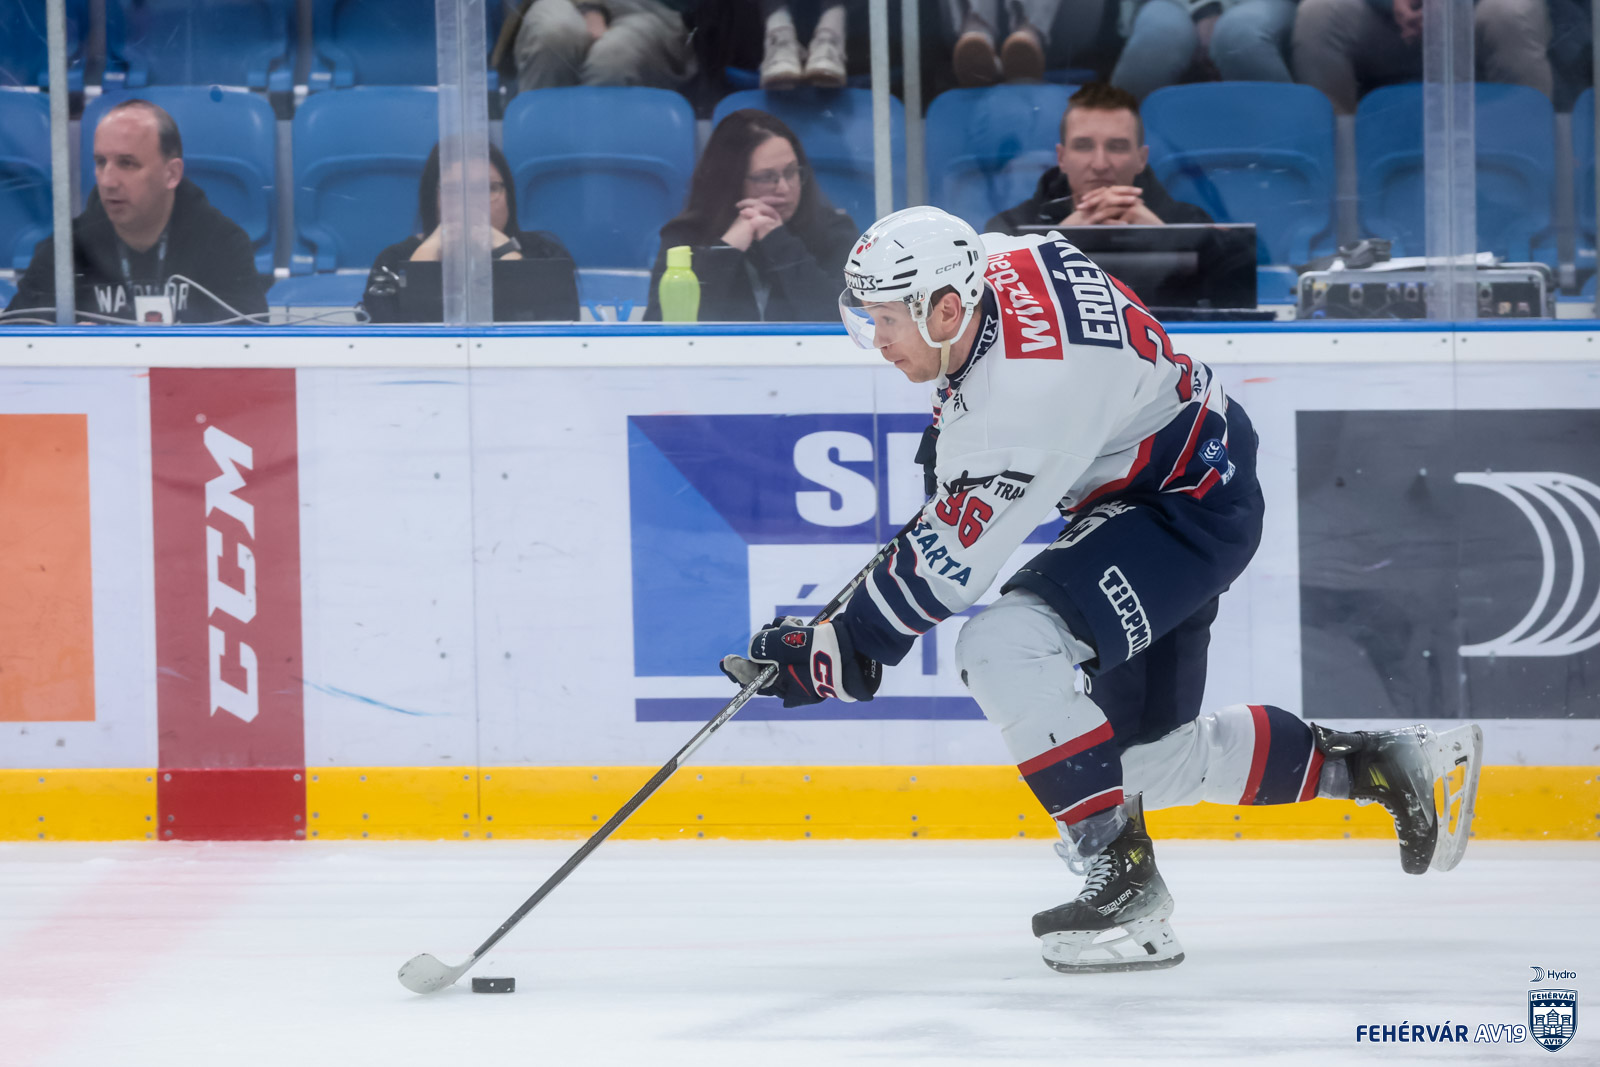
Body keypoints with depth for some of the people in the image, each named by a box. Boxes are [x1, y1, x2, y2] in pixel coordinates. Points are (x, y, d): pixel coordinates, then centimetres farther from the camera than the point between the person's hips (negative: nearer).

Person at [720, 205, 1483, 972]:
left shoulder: (1021, 398, -33)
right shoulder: (999, 262, -7)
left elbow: (947, 561, -29)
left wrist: (842, 649, -24)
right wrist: (951, 430, 20)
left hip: (1189, 506, -11)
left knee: (1006, 647, -28)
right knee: (1151, 756, 13)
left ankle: (1123, 885, -23)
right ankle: (1384, 764, 28)